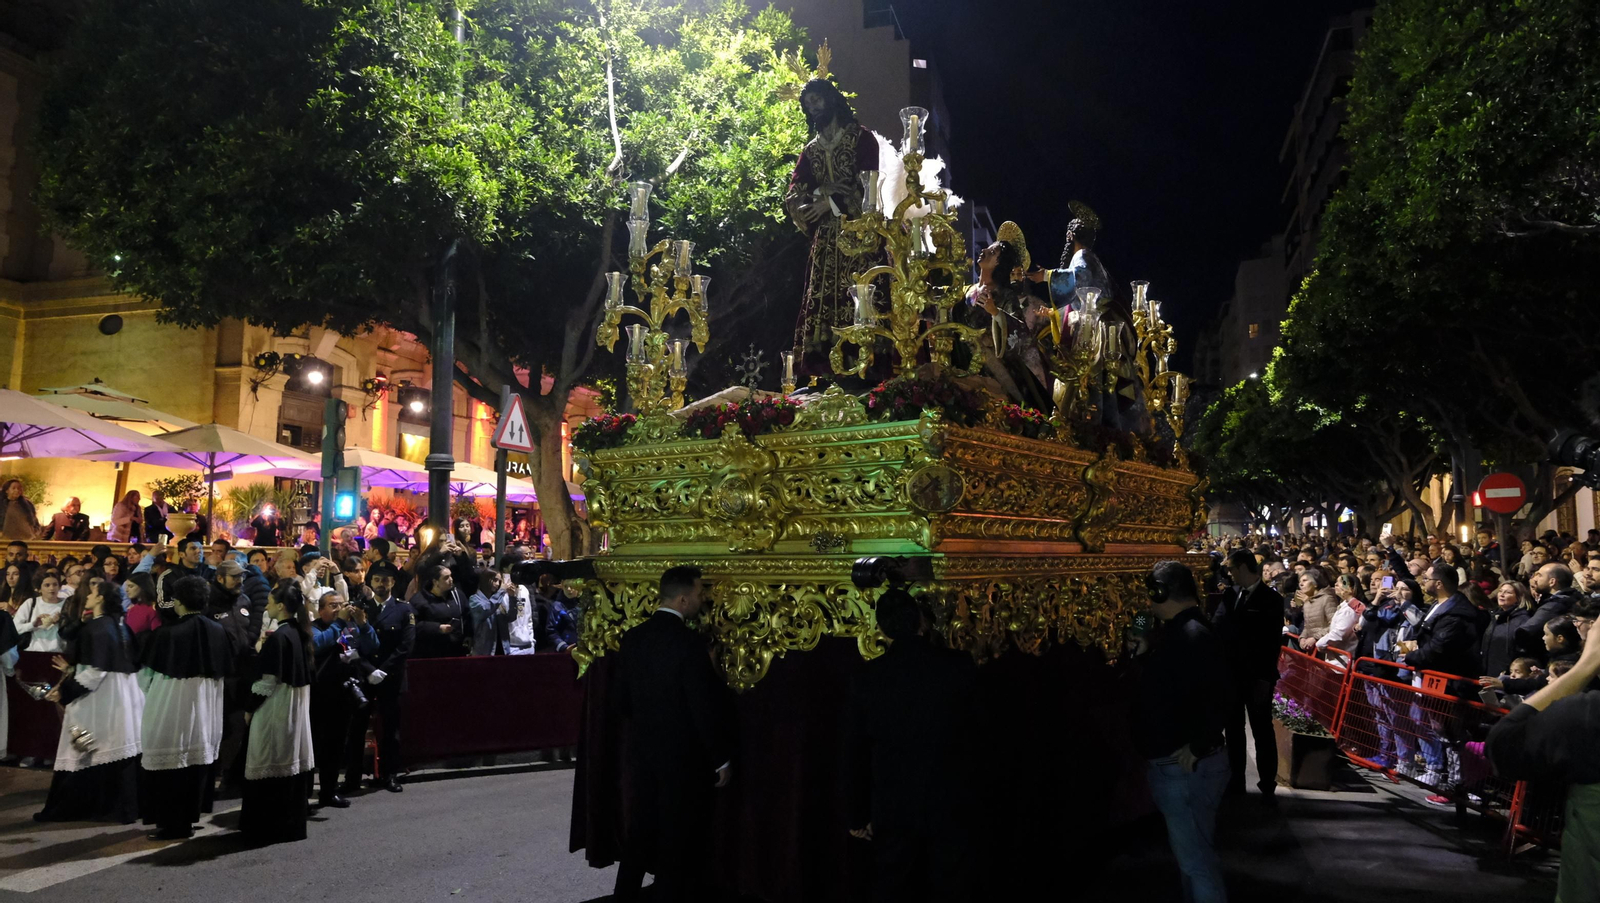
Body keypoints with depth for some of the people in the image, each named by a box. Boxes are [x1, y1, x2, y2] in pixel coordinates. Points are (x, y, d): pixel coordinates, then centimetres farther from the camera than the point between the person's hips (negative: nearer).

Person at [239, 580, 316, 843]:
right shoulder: (299, 632, 7)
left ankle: (270, 828, 6)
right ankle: (293, 823, 20)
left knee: (271, 764, 0)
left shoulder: (278, 637, -17)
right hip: (297, 706, 8)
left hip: (275, 707, -8)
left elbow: (267, 682, -17)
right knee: (292, 762, 13)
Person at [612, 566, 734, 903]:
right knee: (677, 840, 8)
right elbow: (704, 707, -19)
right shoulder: (687, 642, -21)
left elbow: (621, 698, 8)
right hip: (682, 755, -6)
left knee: (640, 833, 18)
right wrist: (722, 759, -9)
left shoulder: (633, 637, 0)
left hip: (641, 750, 6)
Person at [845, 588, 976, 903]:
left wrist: (859, 815, 10)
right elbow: (976, 729, 3)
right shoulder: (960, 667, -9)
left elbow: (857, 753, 1)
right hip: (949, 803, 0)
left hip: (893, 808, 0)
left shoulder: (867, 678, -6)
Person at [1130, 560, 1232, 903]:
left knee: (1196, 860, 0)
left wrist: (1197, 748, -25)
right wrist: (1142, 658, 6)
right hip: (1172, 765, 11)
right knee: (1195, 852, 22)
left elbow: (1221, 696, -30)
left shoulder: (1192, 634, -22)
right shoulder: (1178, 630, 11)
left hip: (1185, 768, -11)